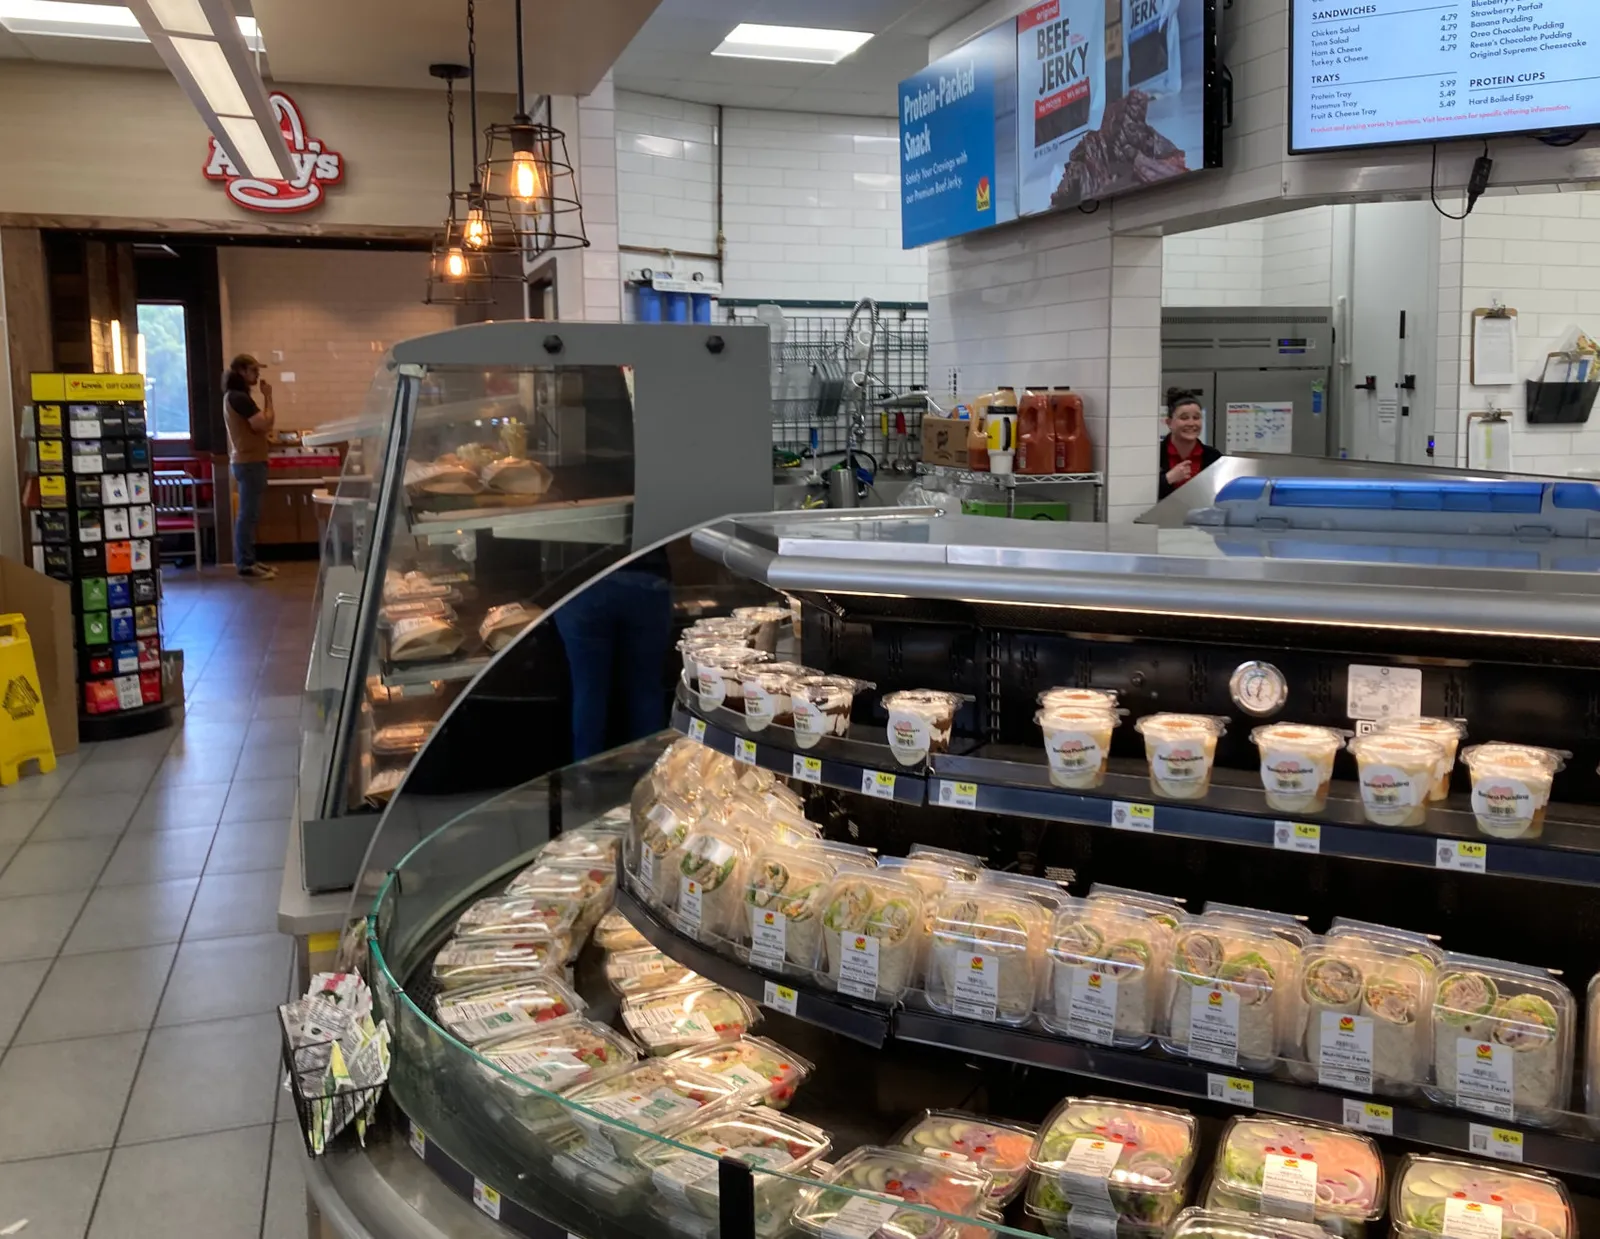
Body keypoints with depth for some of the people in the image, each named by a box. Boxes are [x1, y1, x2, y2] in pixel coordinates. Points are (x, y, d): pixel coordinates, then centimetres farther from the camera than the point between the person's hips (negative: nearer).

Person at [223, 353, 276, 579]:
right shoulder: (240, 397, -16)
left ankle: (246, 560, 19)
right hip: (250, 462, -11)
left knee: (246, 514, 13)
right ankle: (246, 564, -6)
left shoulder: (234, 396, 17)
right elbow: (265, 424, -21)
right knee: (248, 515, -8)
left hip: (245, 460, 11)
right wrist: (268, 397, -12)